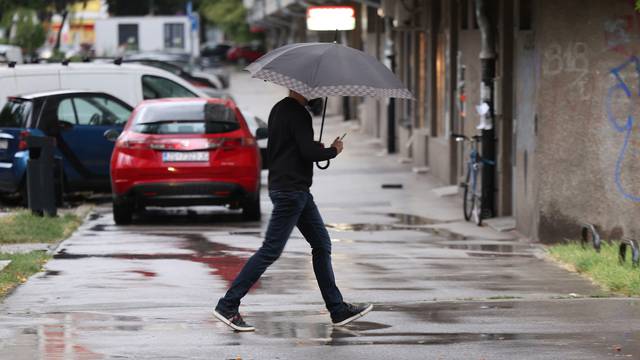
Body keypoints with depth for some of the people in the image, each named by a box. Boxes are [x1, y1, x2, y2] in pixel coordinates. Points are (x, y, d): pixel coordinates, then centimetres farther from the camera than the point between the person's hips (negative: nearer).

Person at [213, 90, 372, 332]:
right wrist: (333, 151, -3)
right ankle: (228, 305, -5)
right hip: (291, 190, -11)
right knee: (271, 250, -8)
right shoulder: (298, 114, -16)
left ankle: (338, 310, 14)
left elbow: (272, 150, 21)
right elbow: (309, 152, -23)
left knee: (322, 244, 12)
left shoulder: (279, 110, 14)